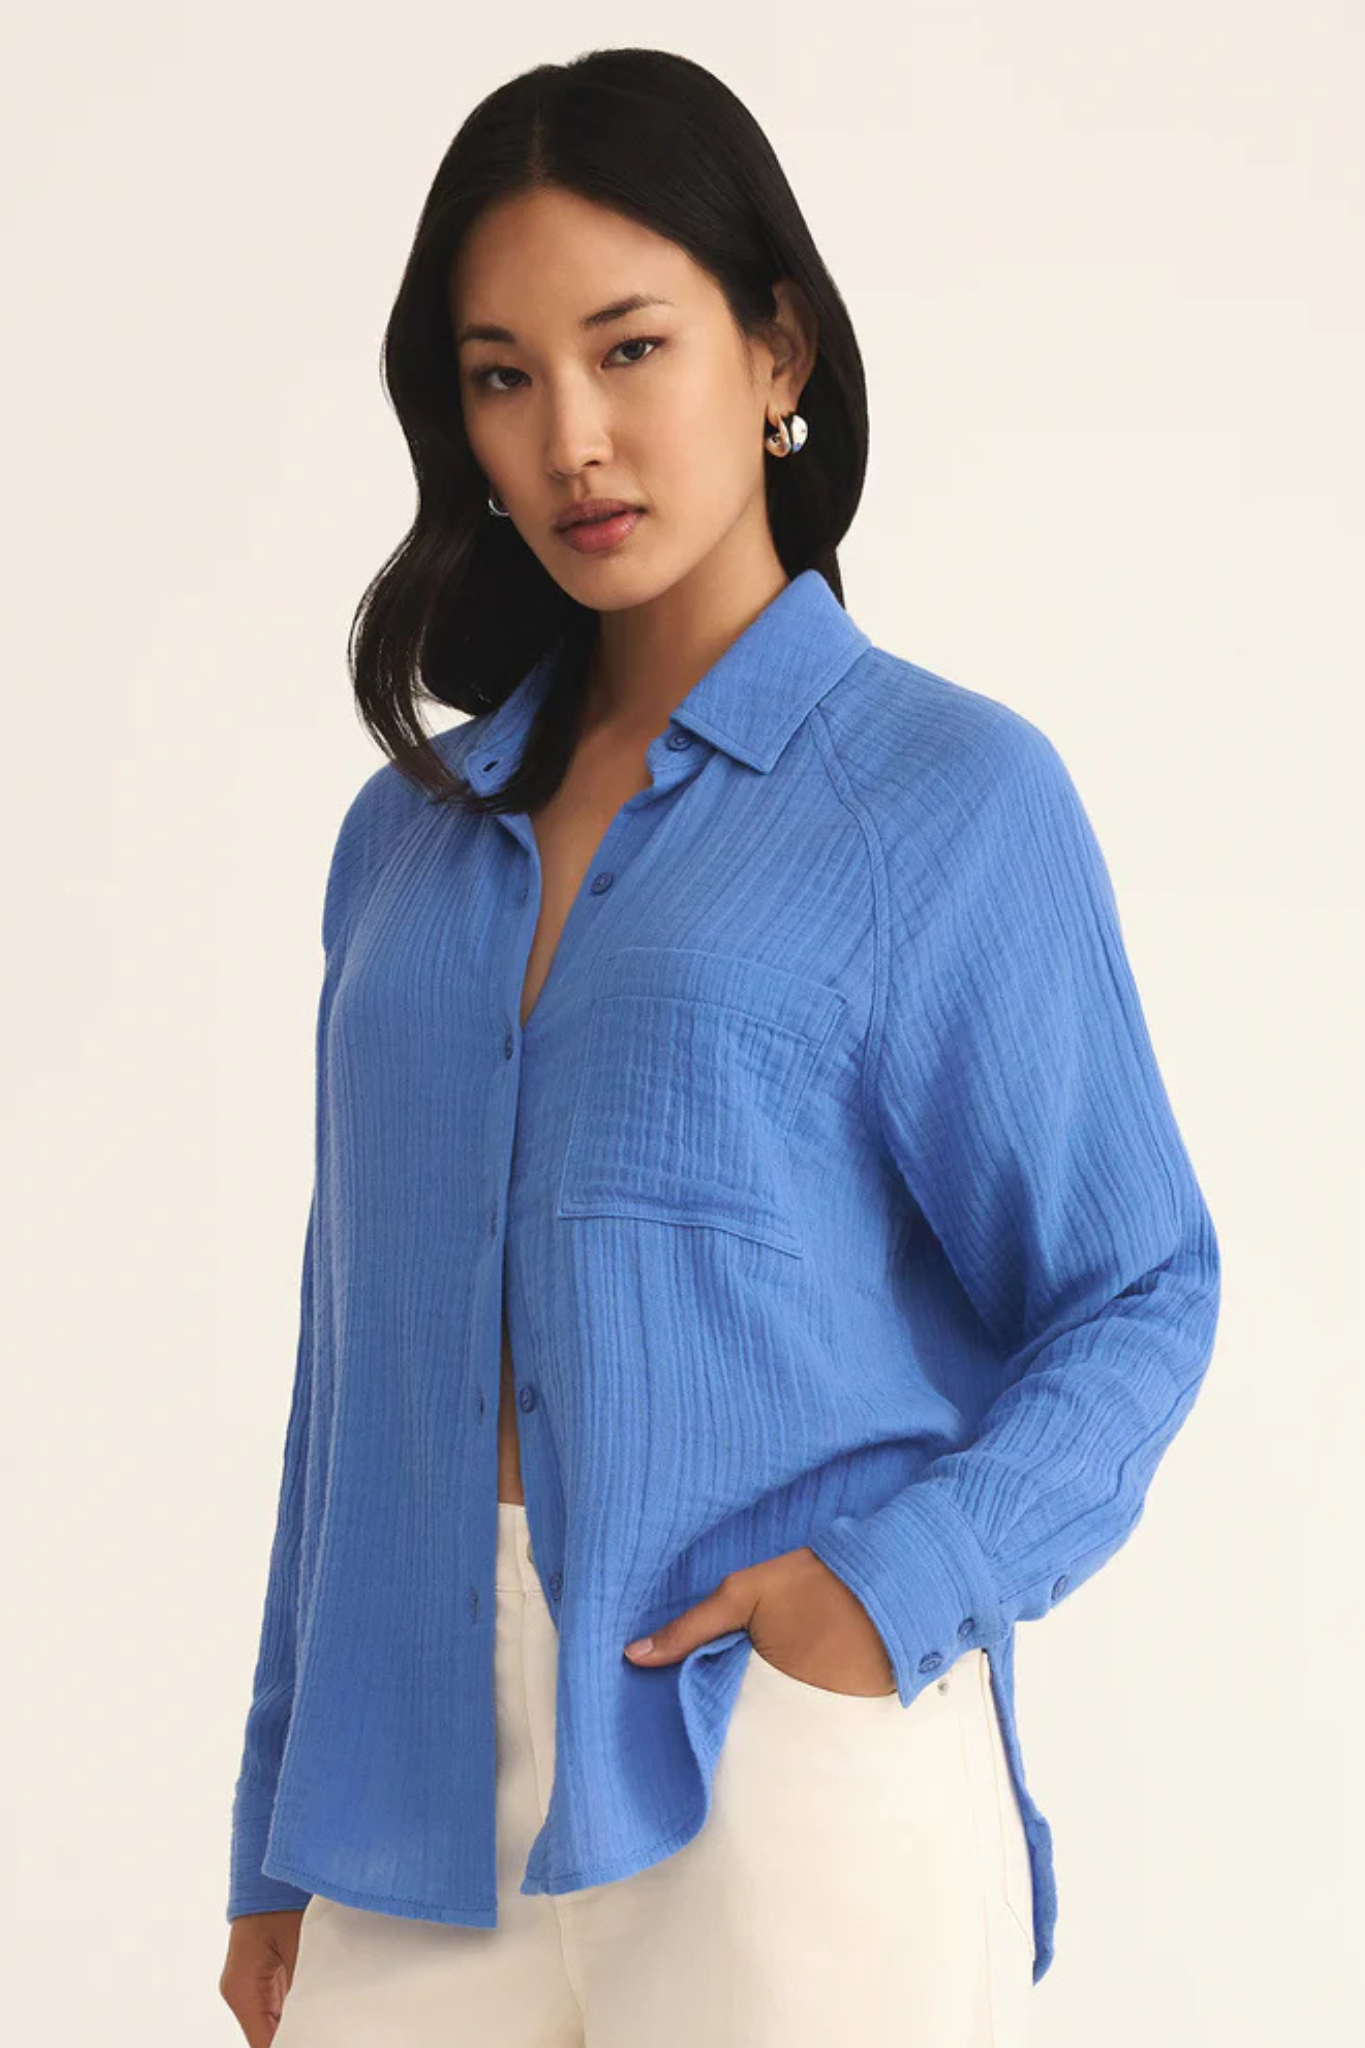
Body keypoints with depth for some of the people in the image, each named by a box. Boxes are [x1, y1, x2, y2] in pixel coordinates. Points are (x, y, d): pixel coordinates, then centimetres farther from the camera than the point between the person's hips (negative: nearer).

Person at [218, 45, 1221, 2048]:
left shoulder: (952, 793, 0)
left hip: (785, 1751, -4)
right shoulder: (412, 832, 14)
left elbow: (1140, 1295, -1)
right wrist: (284, 1839, 13)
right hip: (426, 1780, 4)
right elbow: (359, 1348, 15)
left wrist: (900, 1577, -17)